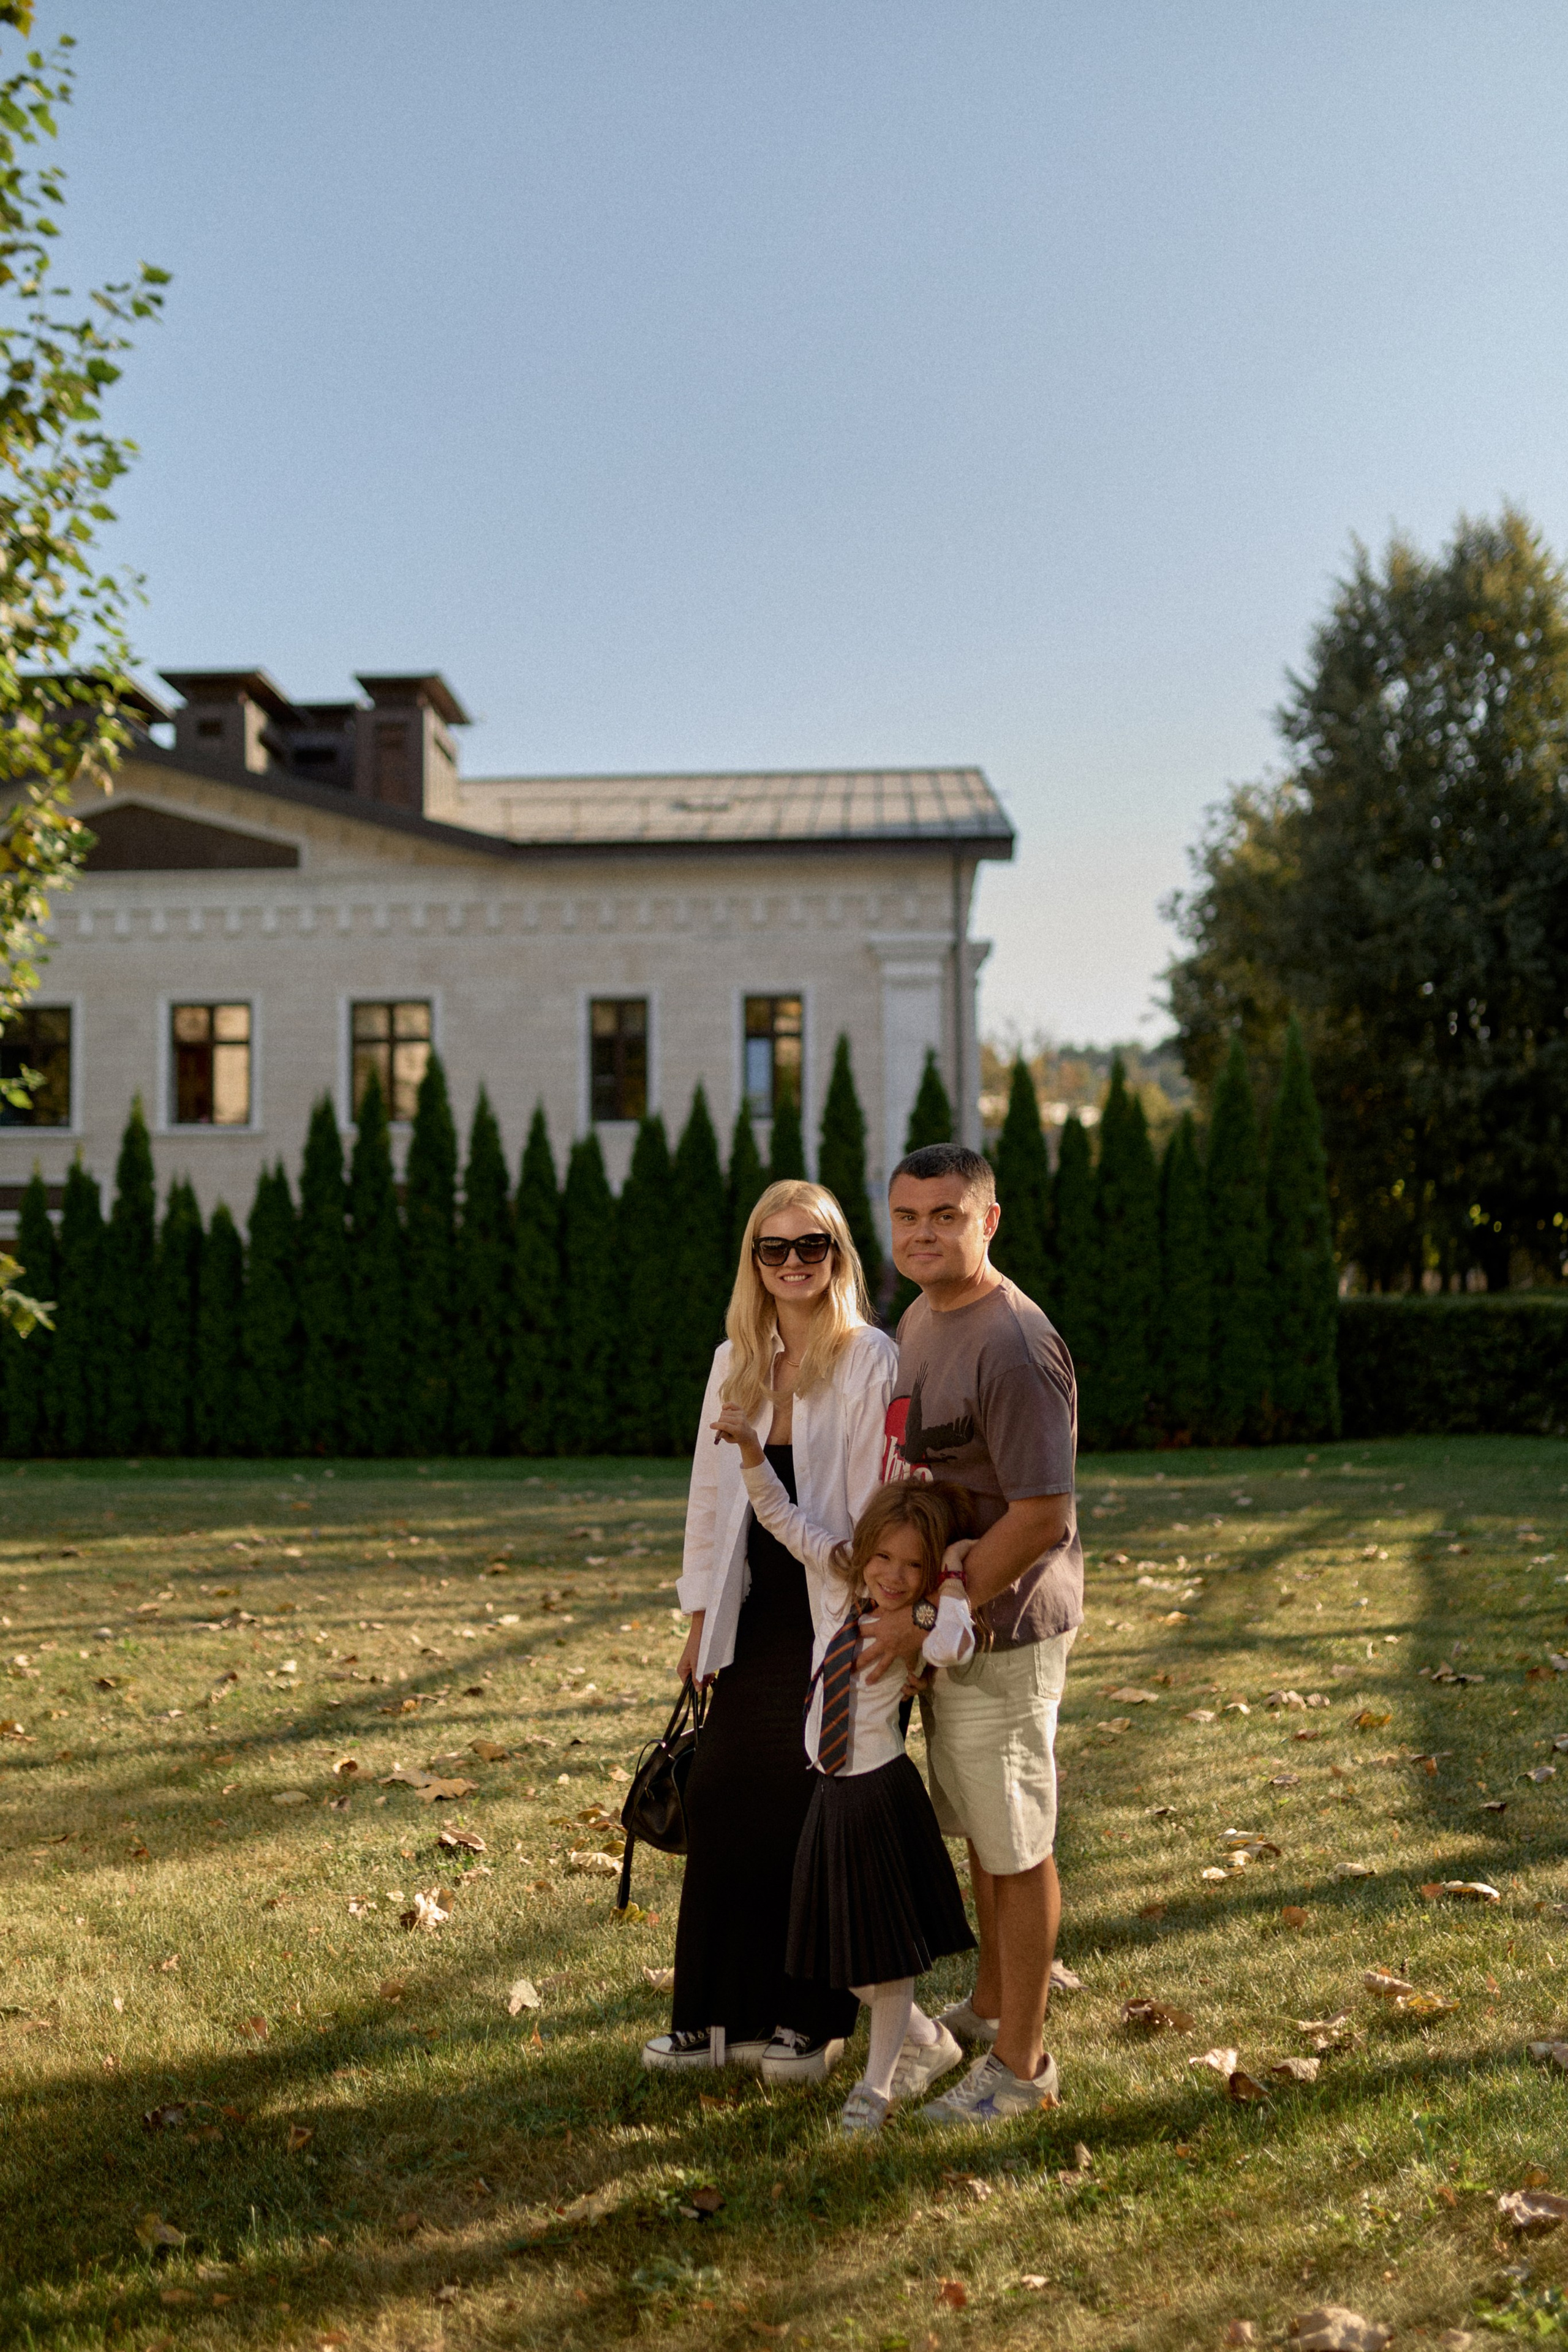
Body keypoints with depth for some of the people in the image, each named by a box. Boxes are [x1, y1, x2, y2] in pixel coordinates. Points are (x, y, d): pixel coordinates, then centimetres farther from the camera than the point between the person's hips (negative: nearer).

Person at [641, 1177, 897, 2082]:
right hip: (755, 1622, 5)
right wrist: (702, 1620, 11)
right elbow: (712, 1494, 12)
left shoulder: (872, 1363, -9)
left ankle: (810, 2021, 21)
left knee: (815, 1819, 4)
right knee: (724, 1807, 6)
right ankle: (722, 2013, 21)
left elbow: (877, 1508, -12)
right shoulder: (736, 1365, 8)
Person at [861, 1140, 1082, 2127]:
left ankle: (1023, 2065, 17)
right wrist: (915, 1608, 12)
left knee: (1017, 1845, 3)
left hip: (1003, 1630, -9)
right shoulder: (920, 1318, 7)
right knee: (980, 1831, 22)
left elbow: (1043, 1517, -26)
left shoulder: (1014, 1348, -23)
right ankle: (990, 2008, 39)